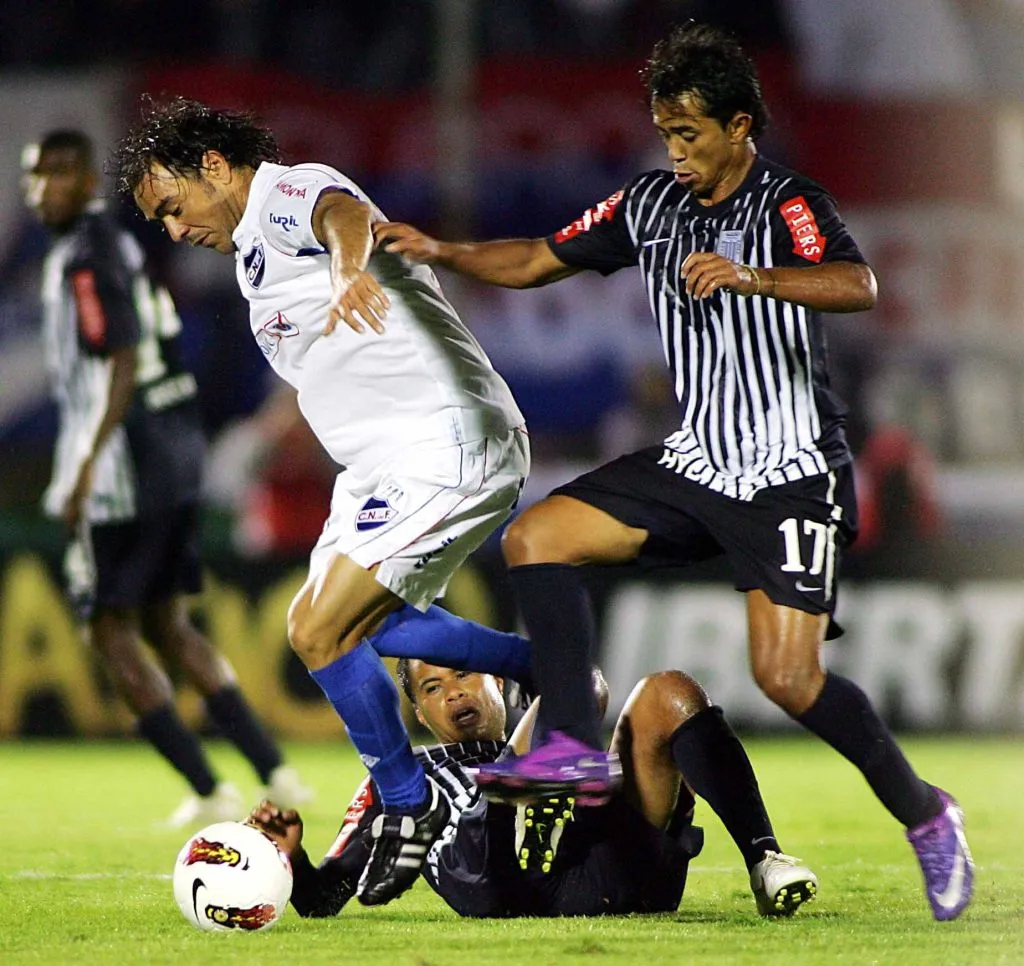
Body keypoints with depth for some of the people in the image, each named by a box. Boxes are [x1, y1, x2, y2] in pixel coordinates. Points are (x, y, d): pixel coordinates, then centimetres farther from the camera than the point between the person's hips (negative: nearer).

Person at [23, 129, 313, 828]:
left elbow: (122, 366, -21)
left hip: (123, 464, -9)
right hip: (177, 455, 9)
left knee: (113, 633, -1)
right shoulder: (122, 244, 16)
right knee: (166, 625, 16)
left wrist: (86, 467, -24)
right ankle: (275, 773, 12)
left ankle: (211, 793, -2)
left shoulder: (86, 259, -13)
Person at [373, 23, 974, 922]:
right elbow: (537, 261, 17)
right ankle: (575, 745, -5)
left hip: (792, 474, -7)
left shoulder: (790, 207, -14)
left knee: (788, 676, -17)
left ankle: (924, 813, 3)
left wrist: (749, 276, -48)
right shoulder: (653, 204, 8)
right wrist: (438, 251, 2)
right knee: (535, 537, -5)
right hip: (696, 460, 7)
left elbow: (856, 286, -33)